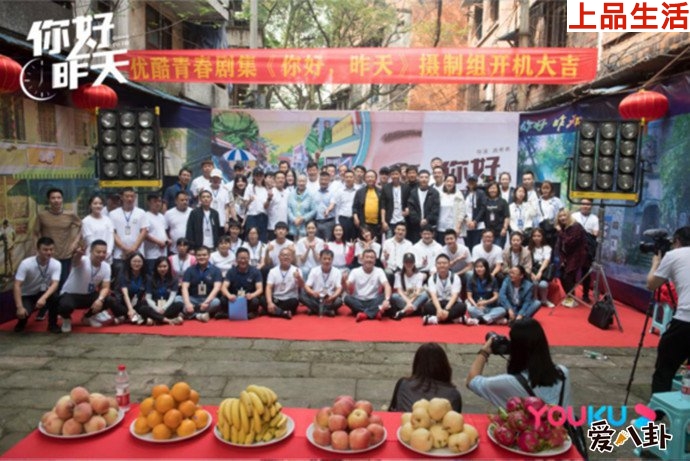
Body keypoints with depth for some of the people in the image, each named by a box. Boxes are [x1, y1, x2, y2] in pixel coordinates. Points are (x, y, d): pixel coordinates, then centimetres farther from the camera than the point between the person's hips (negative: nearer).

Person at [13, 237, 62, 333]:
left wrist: (43, 298, -47)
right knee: (23, 313, -31)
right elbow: (16, 286, -27)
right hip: (27, 295, -1)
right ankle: (22, 321, 10)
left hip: (43, 293, 2)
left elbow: (55, 284, -29)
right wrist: (20, 307, -34)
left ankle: (52, 324, -7)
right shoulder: (26, 264, -26)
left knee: (55, 296, -32)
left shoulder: (56, 264, -20)